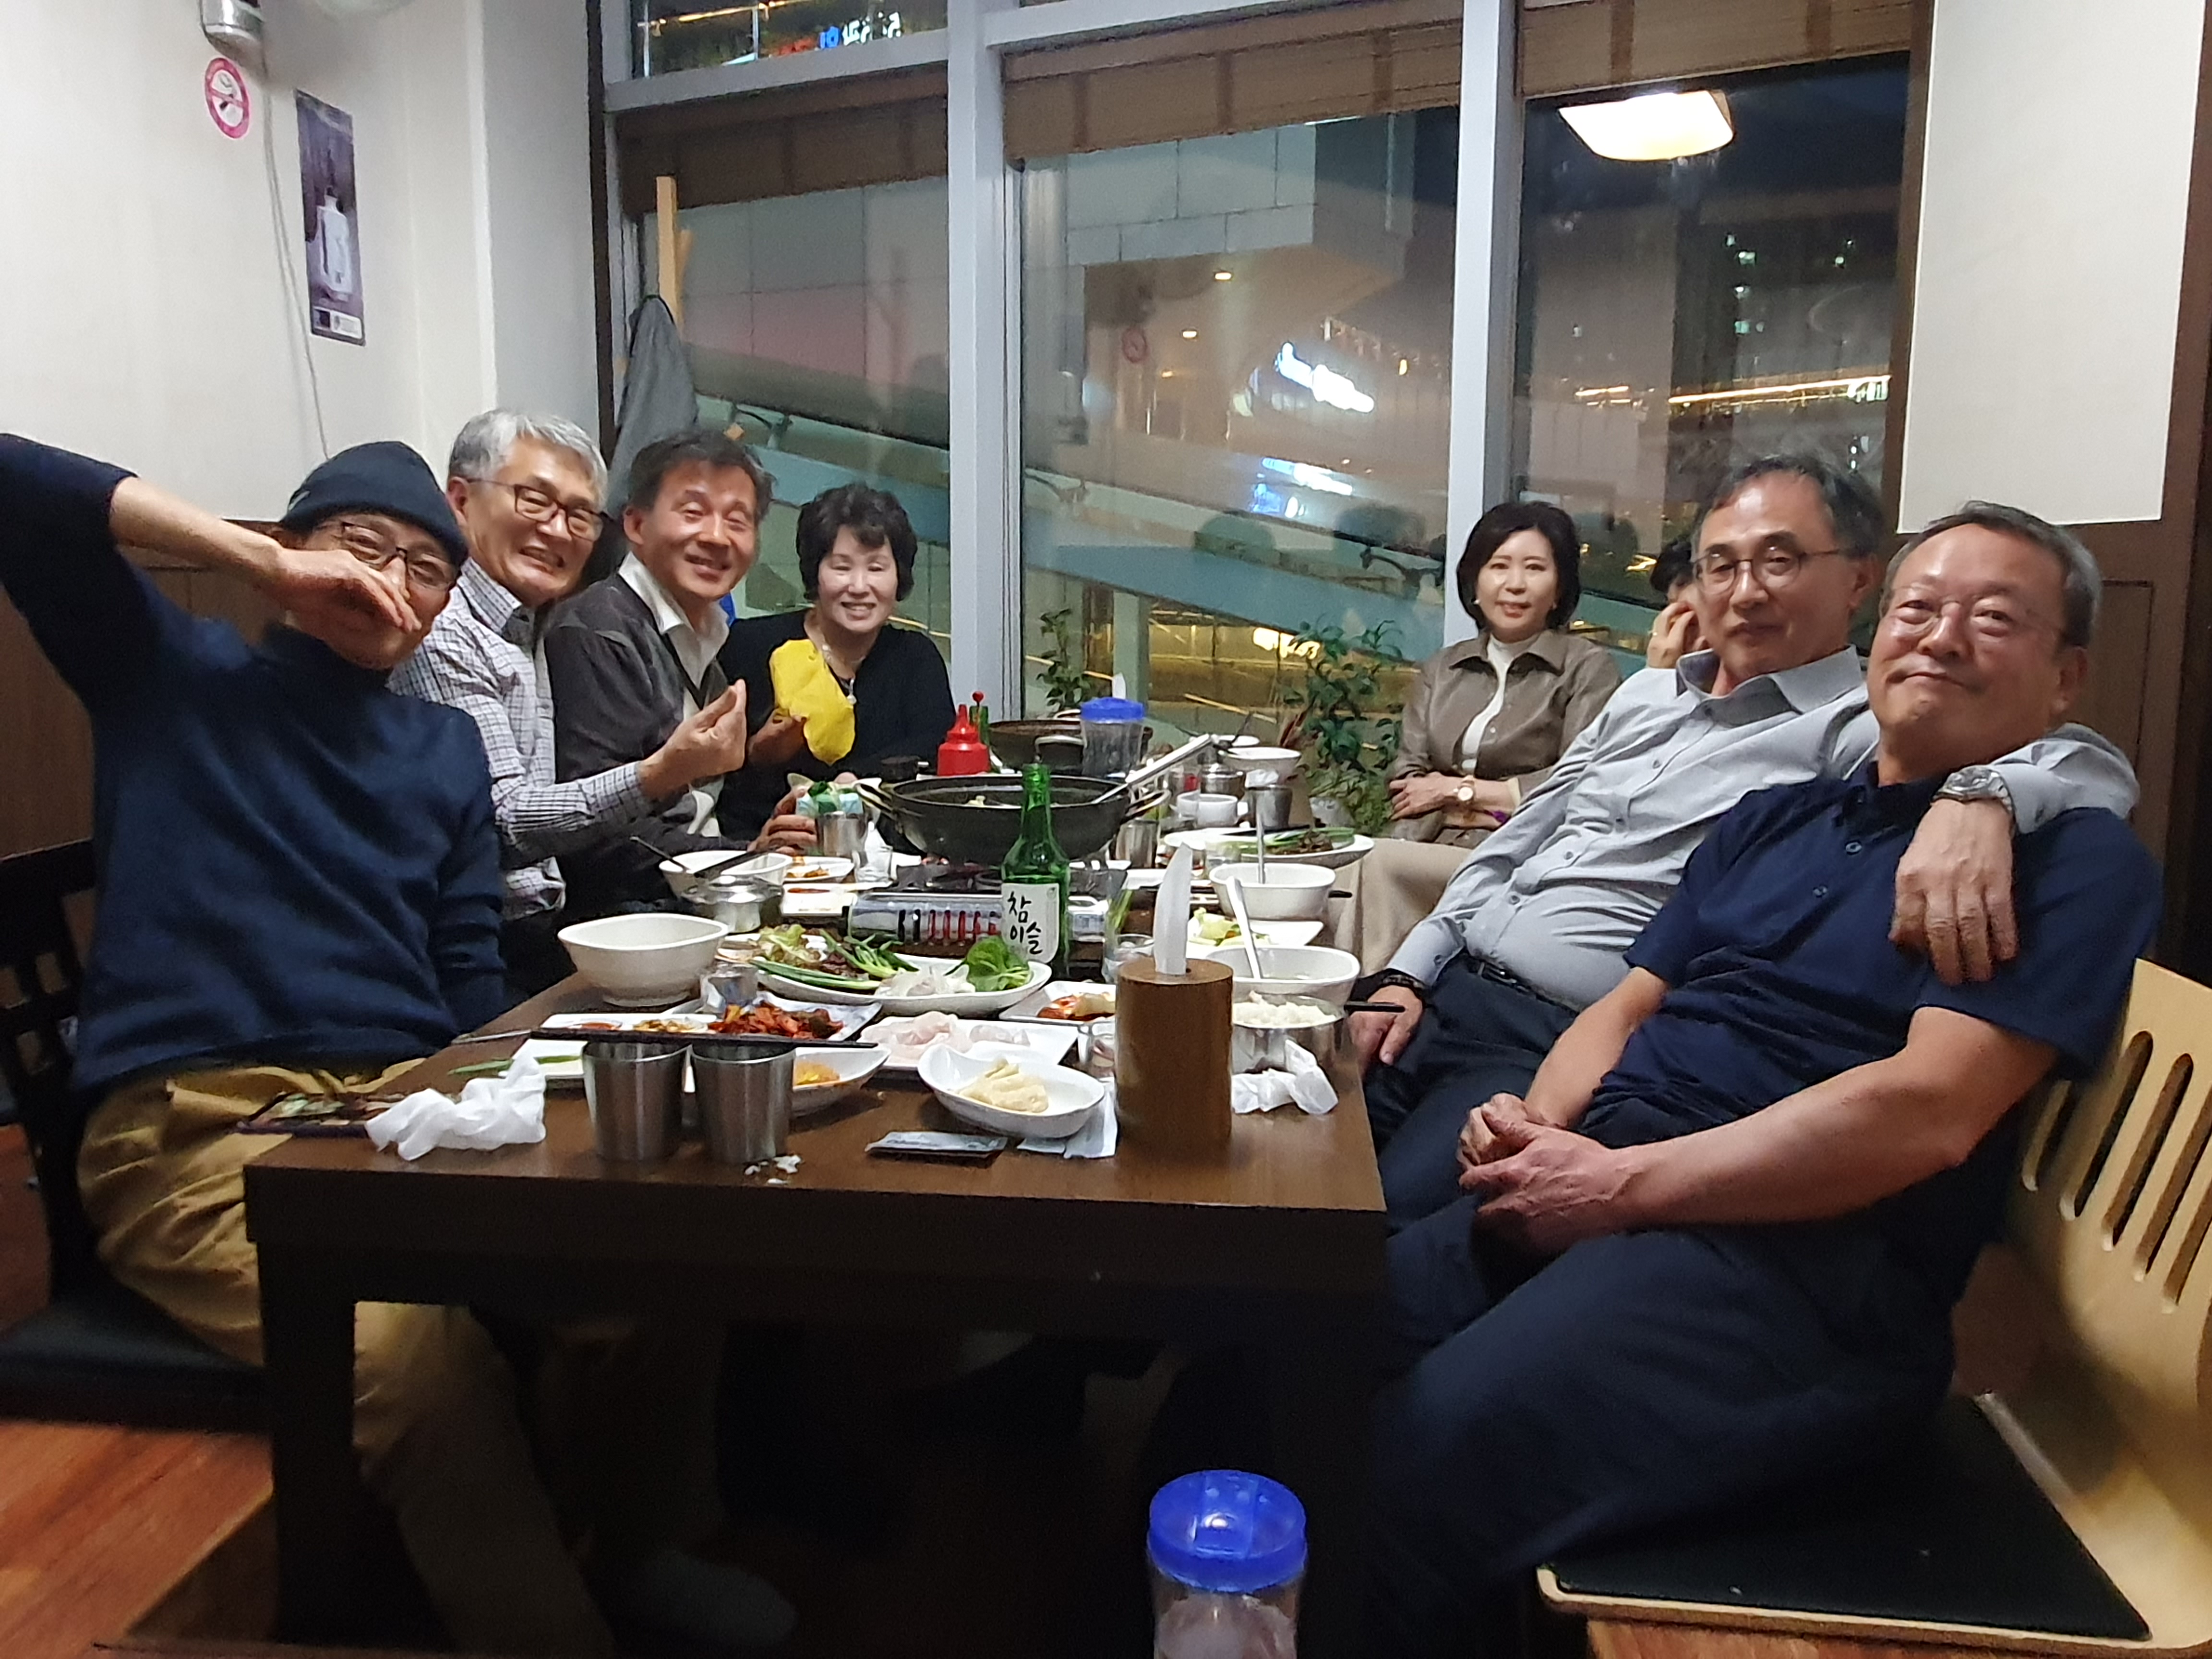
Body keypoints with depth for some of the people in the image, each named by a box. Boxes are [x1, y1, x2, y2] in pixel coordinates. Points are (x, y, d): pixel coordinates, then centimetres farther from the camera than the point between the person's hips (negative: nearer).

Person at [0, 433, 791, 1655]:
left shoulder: (444, 747, 22)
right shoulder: (174, 672, 13)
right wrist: (271, 568, -4)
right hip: (195, 1127, -4)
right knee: (419, 1353, -33)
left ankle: (645, 1545, 5)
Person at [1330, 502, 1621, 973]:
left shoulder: (1587, 668, 7)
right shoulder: (1441, 671, 22)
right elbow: (1405, 782, 12)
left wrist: (1463, 790, 0)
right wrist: (1482, 812, -7)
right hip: (1431, 849, 4)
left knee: (1385, 864, -29)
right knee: (1341, 892, -27)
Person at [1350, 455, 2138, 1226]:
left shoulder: (1864, 731, -3)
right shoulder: (1647, 696, 19)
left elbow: (2093, 770, -16)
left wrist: (1979, 795, -40)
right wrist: (1406, 975, 11)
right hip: (1442, 993, 7)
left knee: (1390, 1237, -23)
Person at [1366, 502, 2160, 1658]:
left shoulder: (2079, 859, 2)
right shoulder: (1771, 819, 22)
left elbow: (1928, 1110, -12)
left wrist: (1619, 1183, -15)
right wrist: (1539, 1124, -3)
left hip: (1802, 1260, -6)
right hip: (1593, 1196, 6)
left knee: (1398, 1484, -28)